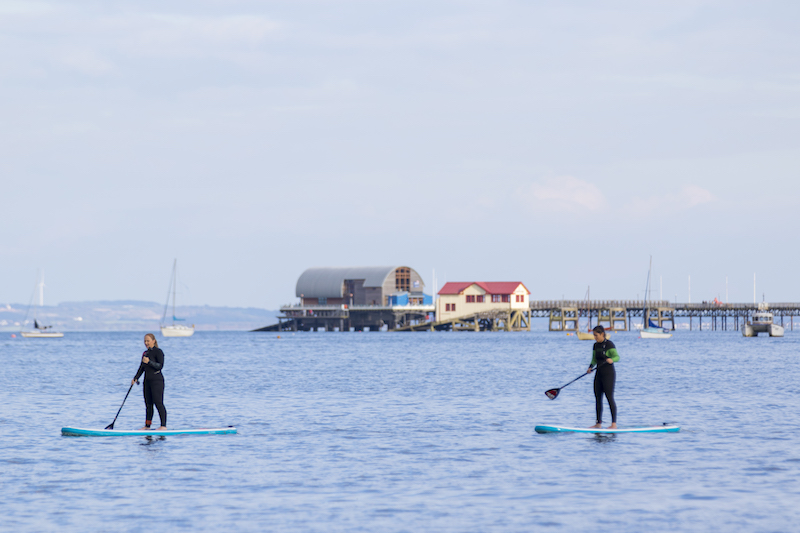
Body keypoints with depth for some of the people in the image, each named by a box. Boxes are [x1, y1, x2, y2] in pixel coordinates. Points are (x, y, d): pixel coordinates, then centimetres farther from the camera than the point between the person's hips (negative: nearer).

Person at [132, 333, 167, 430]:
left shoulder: (158, 352, -8)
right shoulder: (145, 353, 16)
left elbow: (160, 366, -16)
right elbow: (142, 368, 20)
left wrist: (149, 362, -26)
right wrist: (135, 378, 11)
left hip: (157, 379, -8)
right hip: (147, 380, 8)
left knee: (158, 403, -12)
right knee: (148, 404, 10)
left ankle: (163, 425, -11)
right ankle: (147, 425, 15)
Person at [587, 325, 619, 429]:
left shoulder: (609, 344, -11)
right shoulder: (596, 345, 12)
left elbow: (617, 357, -20)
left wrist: (611, 359, -43)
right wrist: (590, 367, -2)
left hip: (608, 373, -8)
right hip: (599, 374, 8)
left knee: (609, 397, -11)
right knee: (598, 398, 8)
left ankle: (614, 423, -10)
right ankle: (599, 423, 15)